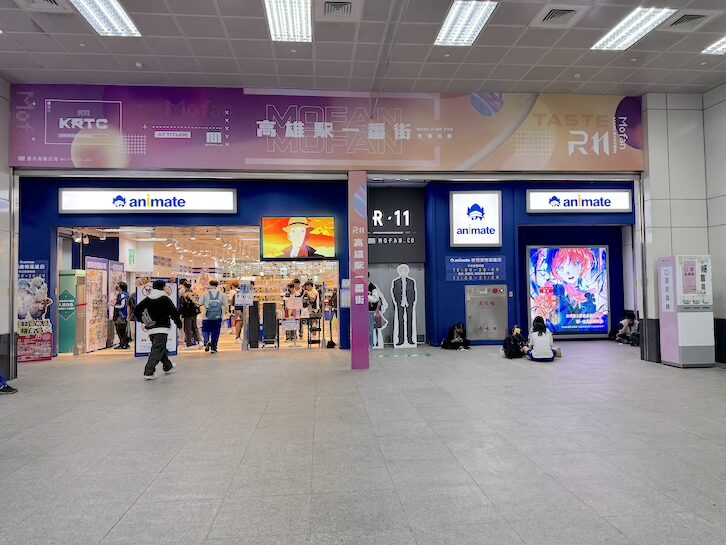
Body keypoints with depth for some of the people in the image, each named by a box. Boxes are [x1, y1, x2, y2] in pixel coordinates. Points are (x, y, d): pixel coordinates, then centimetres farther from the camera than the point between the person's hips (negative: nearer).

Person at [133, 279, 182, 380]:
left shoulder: (147, 300, 6)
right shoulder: (165, 299, -8)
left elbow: (136, 311, 7)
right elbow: (174, 312, -9)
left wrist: (142, 320, 22)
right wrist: (179, 323, 5)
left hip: (150, 329, 7)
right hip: (161, 328, -7)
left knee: (160, 348, 21)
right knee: (157, 350, -8)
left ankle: (168, 366, 36)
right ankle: (149, 372, -16)